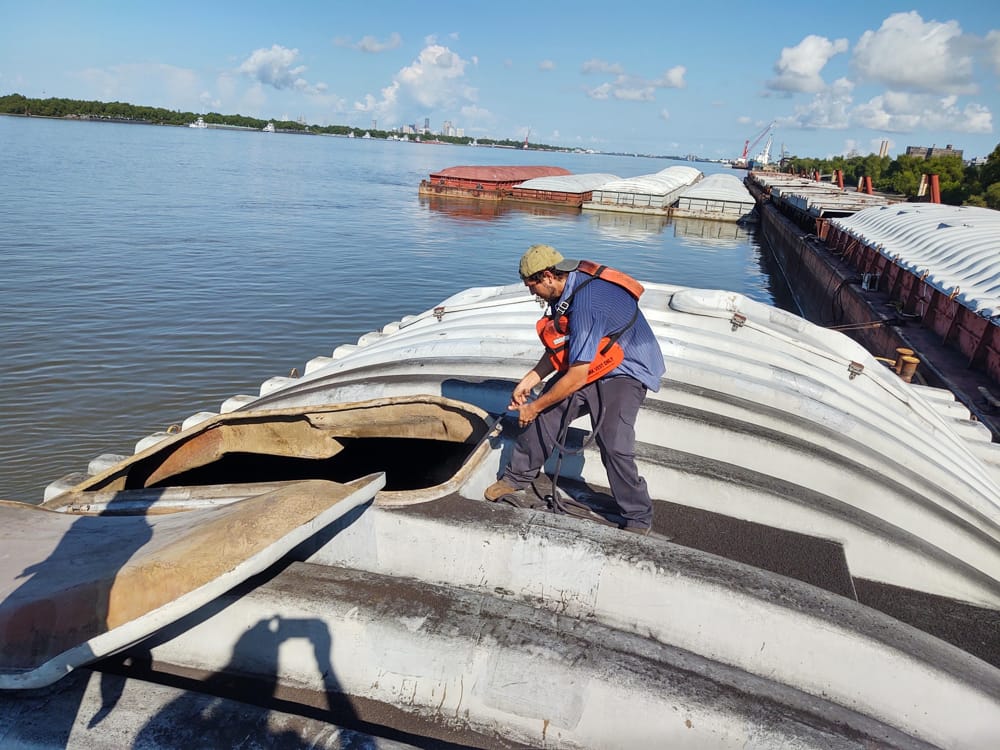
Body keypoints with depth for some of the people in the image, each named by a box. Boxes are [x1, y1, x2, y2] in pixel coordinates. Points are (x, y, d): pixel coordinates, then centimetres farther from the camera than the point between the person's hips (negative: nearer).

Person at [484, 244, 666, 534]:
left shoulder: (585, 304, -33)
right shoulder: (568, 287, -5)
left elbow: (576, 377, -30)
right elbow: (559, 348, 7)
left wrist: (535, 406, -17)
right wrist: (530, 379, -1)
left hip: (624, 372, -9)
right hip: (589, 363, 9)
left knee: (614, 445, -20)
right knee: (544, 415, 5)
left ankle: (638, 519, 1)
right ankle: (518, 477, 24)